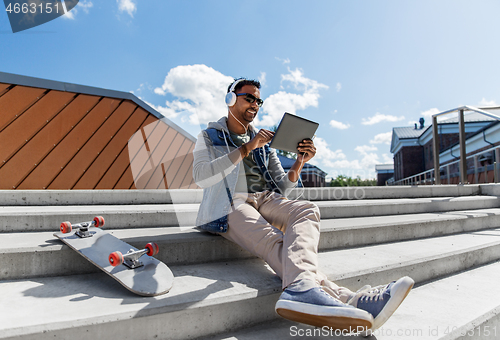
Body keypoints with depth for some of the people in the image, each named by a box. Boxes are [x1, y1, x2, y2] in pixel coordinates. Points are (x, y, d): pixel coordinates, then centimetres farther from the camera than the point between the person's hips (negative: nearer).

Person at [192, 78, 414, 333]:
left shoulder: (264, 142, 25)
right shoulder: (209, 137, 15)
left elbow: (282, 189, 18)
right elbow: (201, 177, -7)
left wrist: (298, 164, -2)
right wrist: (245, 149, -13)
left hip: (266, 200, 4)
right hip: (230, 205, -4)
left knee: (306, 210, -30)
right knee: (275, 243, -34)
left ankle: (301, 288, -56)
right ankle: (346, 299, -54)